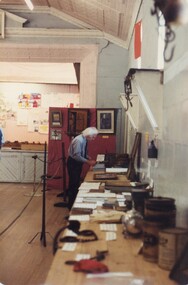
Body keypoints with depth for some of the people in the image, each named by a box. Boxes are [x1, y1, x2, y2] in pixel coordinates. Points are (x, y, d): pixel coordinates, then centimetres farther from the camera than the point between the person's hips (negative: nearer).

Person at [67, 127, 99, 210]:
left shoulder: (85, 140, 2)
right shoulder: (79, 140, -26)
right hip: (73, 163, -9)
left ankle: (75, 202, 27)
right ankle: (71, 205, 8)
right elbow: (76, 156, -28)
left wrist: (90, 159, -1)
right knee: (73, 184, -3)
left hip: (78, 163, 9)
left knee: (76, 183, 15)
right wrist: (88, 162, -25)